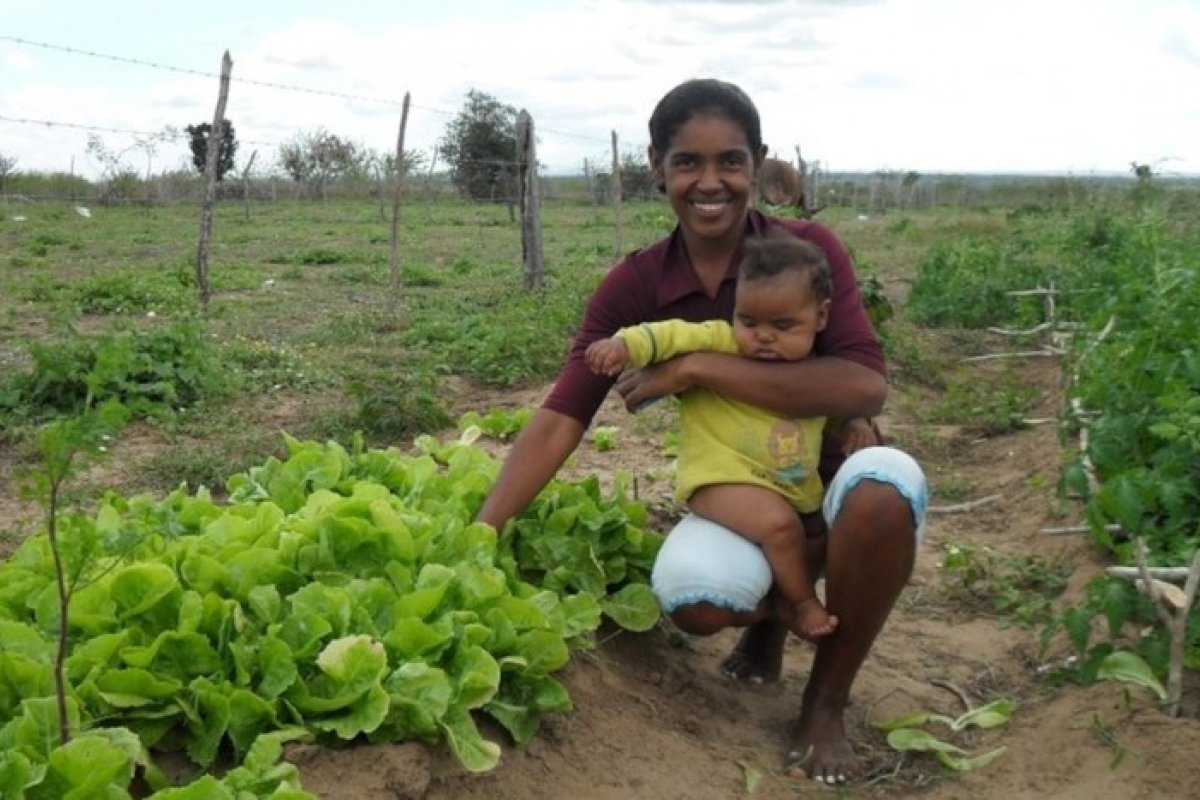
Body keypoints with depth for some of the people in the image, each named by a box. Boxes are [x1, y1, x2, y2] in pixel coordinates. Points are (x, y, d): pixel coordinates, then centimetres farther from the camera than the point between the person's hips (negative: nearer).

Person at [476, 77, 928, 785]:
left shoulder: (808, 248, -13)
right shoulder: (634, 287, -7)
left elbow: (866, 387, -26)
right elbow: (560, 421, -13)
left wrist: (699, 367, -28)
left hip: (834, 488, -1)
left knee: (885, 482, -37)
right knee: (692, 594, -32)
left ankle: (827, 703, -11)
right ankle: (774, 612, 9)